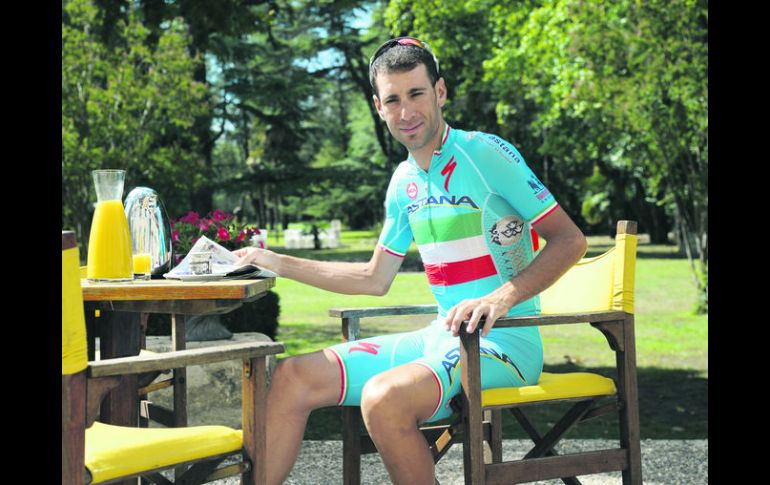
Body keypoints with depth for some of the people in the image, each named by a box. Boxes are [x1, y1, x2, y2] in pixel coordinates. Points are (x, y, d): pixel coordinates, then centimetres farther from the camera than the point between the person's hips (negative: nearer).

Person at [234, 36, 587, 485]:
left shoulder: (485, 153, -10)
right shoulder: (405, 181, 12)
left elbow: (570, 240, -14)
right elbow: (375, 279, 23)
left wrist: (499, 299, -27)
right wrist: (277, 263, 21)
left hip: (504, 341, -7)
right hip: (440, 336, 8)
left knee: (385, 397, -33)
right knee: (294, 376, -2)